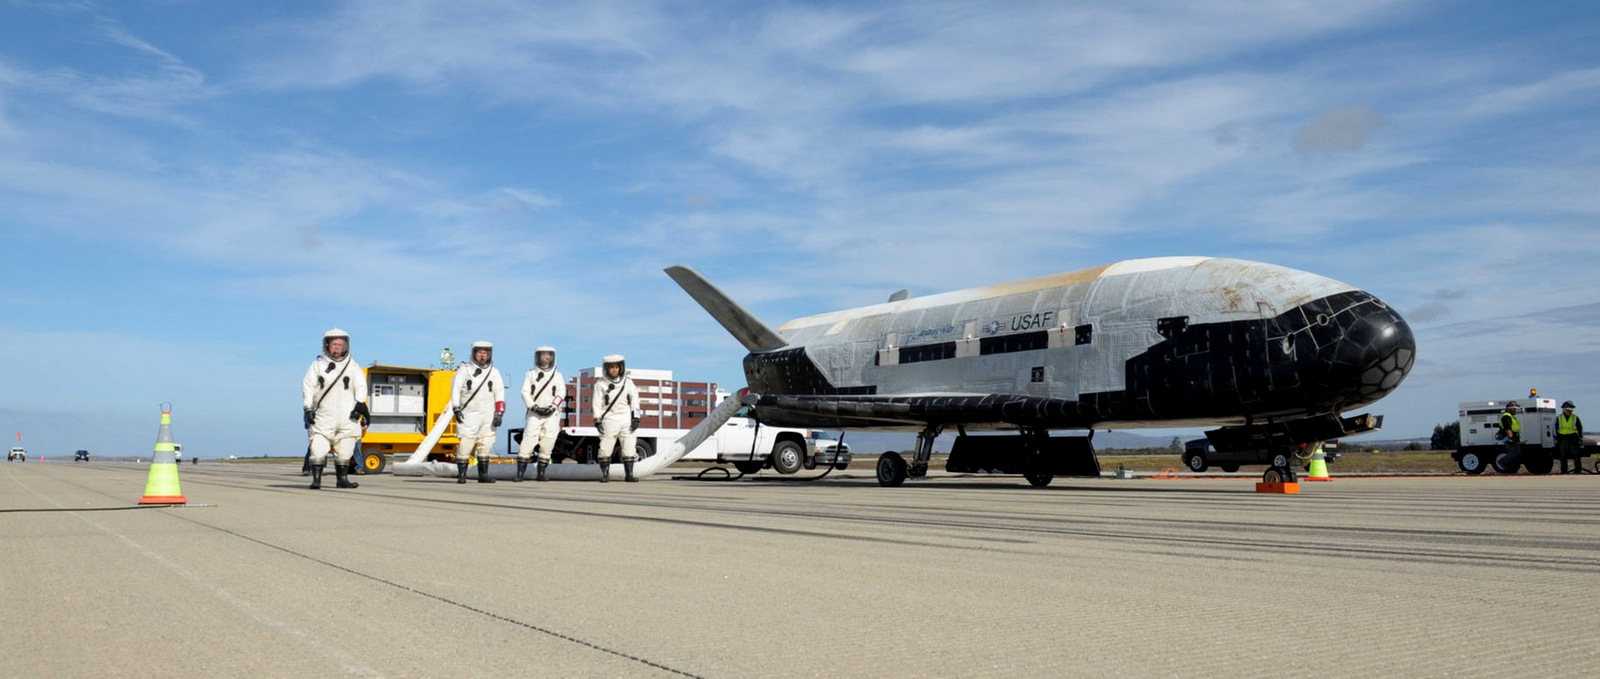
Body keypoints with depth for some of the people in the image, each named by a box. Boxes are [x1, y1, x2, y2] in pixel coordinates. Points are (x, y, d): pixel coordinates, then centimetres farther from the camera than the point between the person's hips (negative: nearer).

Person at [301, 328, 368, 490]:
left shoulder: (353, 367, 10)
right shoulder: (317, 366, 7)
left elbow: (361, 387, 3)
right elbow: (307, 387, 3)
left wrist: (359, 404, -10)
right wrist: (308, 409, -5)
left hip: (347, 416, 1)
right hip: (323, 416, -1)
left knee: (344, 450, 6)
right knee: (318, 449, -10)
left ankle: (343, 478, 16)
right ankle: (316, 480, -6)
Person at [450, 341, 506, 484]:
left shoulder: (494, 372, 10)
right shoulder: (464, 370, 4)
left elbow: (500, 393, 5)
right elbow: (455, 389, -4)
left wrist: (499, 413, -4)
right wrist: (456, 409, -16)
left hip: (488, 415, 3)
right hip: (468, 414, -3)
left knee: (486, 445, 5)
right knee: (465, 445, -7)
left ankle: (483, 475, 13)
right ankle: (461, 475, 2)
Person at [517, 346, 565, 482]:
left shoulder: (557, 375, 12)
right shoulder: (530, 374, 10)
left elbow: (561, 393, 3)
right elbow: (525, 392, 1)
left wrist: (552, 407, -11)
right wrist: (535, 407, -12)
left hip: (552, 414, 1)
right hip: (534, 414, -1)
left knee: (547, 445, 0)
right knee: (527, 442, -10)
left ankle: (541, 473, 8)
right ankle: (520, 473, -7)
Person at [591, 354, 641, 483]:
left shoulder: (628, 383, 7)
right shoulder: (601, 384, 1)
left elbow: (634, 400, 7)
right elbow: (597, 403, 0)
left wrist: (636, 418, 0)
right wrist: (597, 420, -6)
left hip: (626, 419, 2)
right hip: (609, 419, -2)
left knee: (629, 448, 0)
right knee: (605, 448, -5)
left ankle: (629, 474, 6)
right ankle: (605, 474, 5)